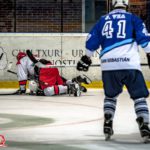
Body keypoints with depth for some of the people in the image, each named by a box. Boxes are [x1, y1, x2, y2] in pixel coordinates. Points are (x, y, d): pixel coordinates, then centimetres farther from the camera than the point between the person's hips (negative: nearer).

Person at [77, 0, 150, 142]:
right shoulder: (133, 19, 9)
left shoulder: (103, 20, 18)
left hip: (108, 65, 3)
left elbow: (91, 42, 21)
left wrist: (86, 58, 33)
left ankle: (107, 125, 13)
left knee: (110, 95, 24)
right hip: (129, 64, -3)